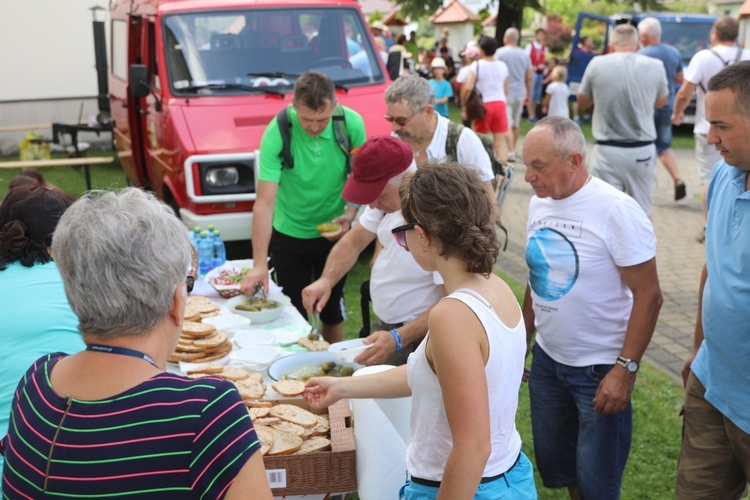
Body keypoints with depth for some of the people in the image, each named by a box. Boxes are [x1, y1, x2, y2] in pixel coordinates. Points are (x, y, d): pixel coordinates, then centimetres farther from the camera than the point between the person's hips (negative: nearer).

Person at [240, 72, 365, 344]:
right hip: (289, 236, -2)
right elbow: (264, 202, -28)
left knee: (332, 308, 16)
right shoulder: (277, 133, -25)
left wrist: (350, 214, -18)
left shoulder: (352, 123, -16)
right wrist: (259, 264, -34)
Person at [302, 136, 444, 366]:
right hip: (384, 326, 8)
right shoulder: (389, 195, -5)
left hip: (416, 337, -7)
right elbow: (354, 241, 7)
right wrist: (326, 280, -10)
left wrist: (398, 339, -34)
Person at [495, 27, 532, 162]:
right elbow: (529, 77, 10)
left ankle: (511, 152, -17)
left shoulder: (499, 53, -7)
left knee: (507, 124, -7)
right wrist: (528, 95, 19)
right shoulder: (524, 54, 8)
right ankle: (513, 149, 26)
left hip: (506, 93, -5)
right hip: (520, 93, 5)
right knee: (516, 123, 15)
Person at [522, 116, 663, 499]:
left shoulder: (616, 210, -19)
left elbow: (648, 295, -17)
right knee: (553, 466, 17)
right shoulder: (538, 204, 1)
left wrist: (626, 369, -20)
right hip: (547, 361, 6)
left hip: (600, 370, -6)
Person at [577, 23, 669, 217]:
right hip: (642, 152, 1)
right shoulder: (655, 66, -1)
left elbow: (582, 103, 10)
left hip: (607, 151, -1)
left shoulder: (597, 64, -5)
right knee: (642, 214, 12)